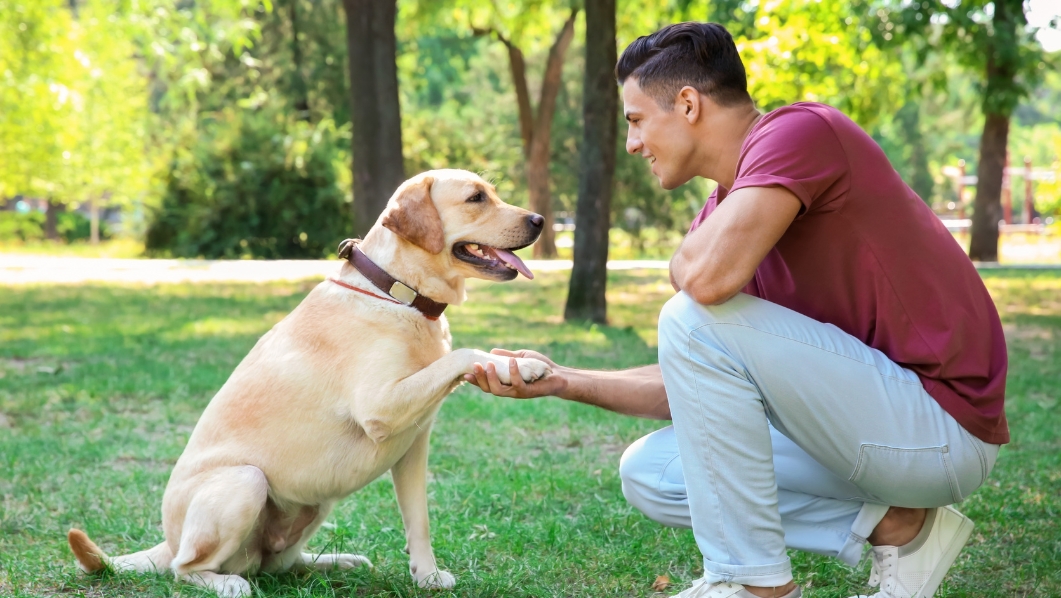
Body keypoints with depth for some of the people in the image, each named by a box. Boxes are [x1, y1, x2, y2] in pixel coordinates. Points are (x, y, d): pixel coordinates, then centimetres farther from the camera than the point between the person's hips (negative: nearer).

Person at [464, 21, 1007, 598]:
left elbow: (707, 276, -32)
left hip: (944, 425, -9)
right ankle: (893, 526, 5)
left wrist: (686, 258, -8)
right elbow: (693, 386, 14)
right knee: (648, 472, 8)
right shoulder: (719, 214, 11)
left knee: (697, 319, -21)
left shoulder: (800, 130, -15)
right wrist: (564, 380, 7)